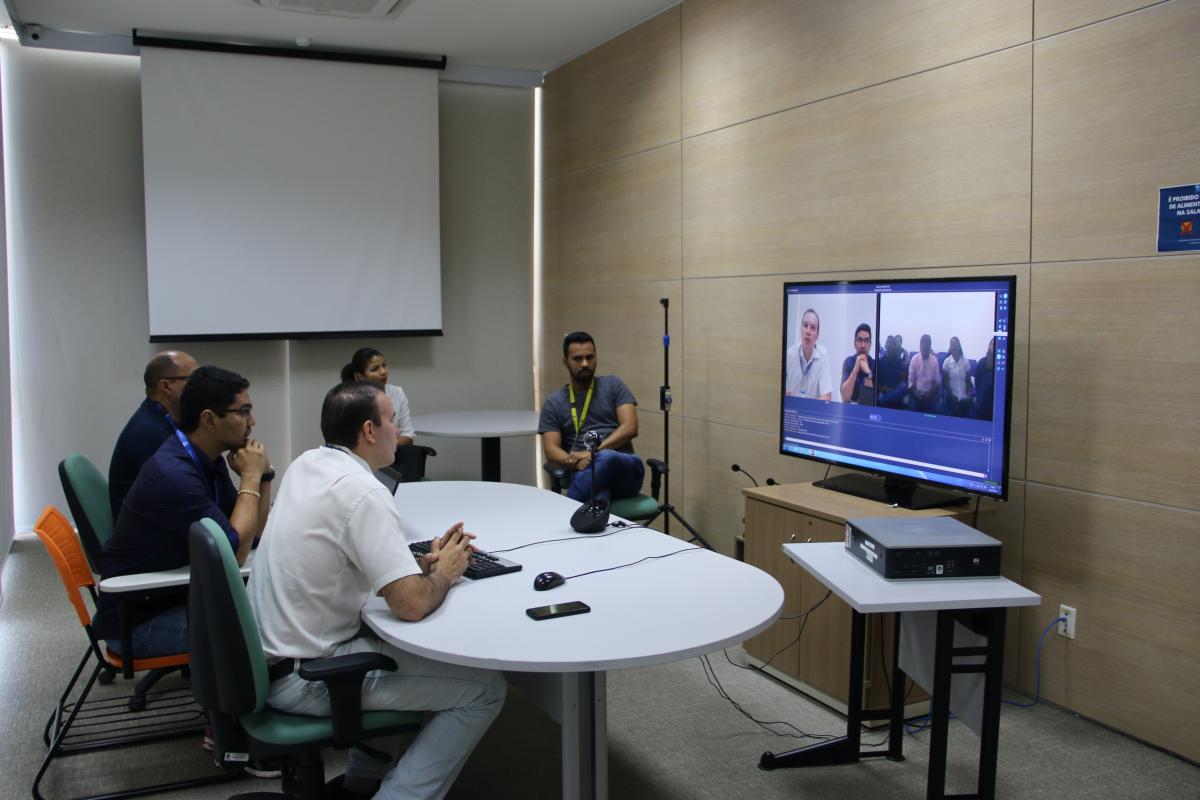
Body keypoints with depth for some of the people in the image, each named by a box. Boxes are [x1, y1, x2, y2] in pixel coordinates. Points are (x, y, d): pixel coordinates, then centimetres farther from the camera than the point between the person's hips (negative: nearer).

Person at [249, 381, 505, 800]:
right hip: (305, 675, -9)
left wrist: (422, 562, 7)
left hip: (268, 653, 10)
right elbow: (412, 604, -27)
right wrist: (444, 574, -5)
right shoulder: (363, 491, -22)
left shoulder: (308, 464, 6)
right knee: (484, 689, -6)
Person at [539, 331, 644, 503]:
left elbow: (630, 428, 0)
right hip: (586, 475, -1)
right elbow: (551, 451, 4)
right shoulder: (553, 403, 14)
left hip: (625, 470, 1)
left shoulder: (613, 385, 13)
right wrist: (577, 462, -19)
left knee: (606, 457, -40)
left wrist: (593, 452, -15)